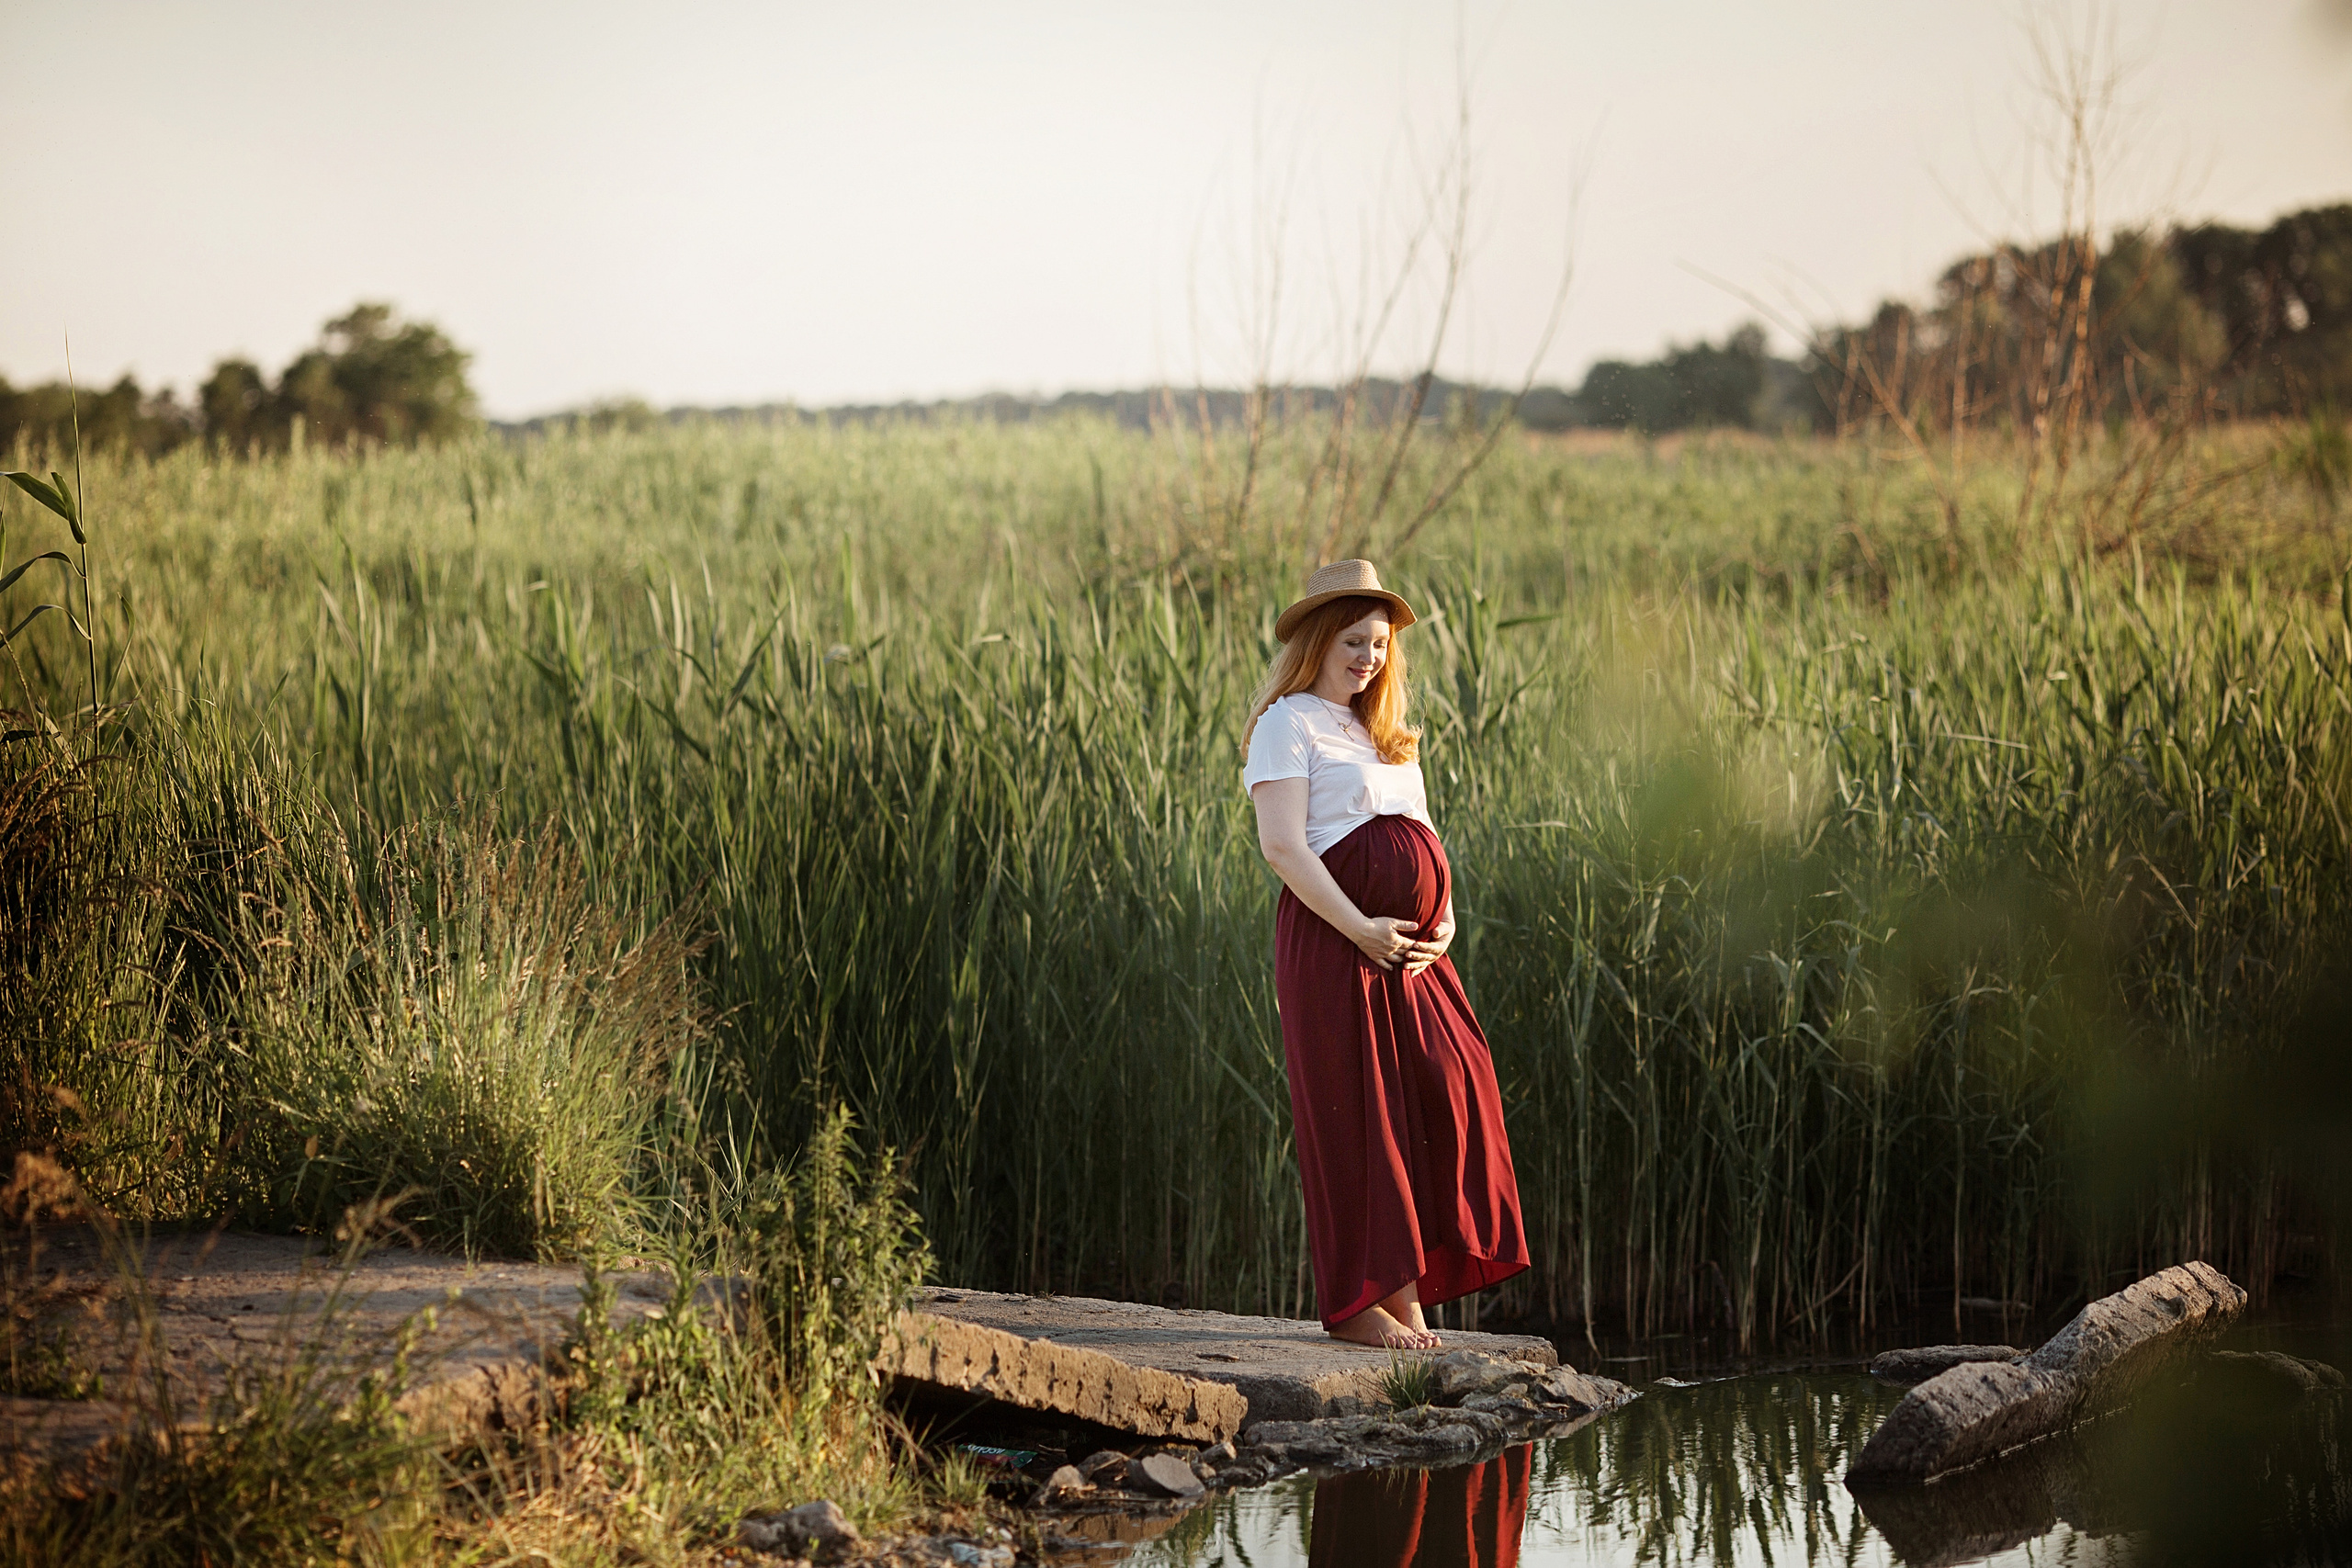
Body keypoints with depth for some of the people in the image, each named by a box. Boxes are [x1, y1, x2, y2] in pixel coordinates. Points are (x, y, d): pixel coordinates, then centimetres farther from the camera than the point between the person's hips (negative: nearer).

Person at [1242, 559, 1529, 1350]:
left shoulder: (1384, 735, 23)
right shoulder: (1289, 723, -3)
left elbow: (1424, 841, 23)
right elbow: (1283, 846, -13)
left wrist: (1443, 923, 4)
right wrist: (1360, 929, -18)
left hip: (1411, 949, 8)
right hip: (1334, 938, -8)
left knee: (1443, 1095, -1)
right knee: (1353, 1112, -6)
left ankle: (1404, 1285, 6)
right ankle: (1354, 1300, -1)